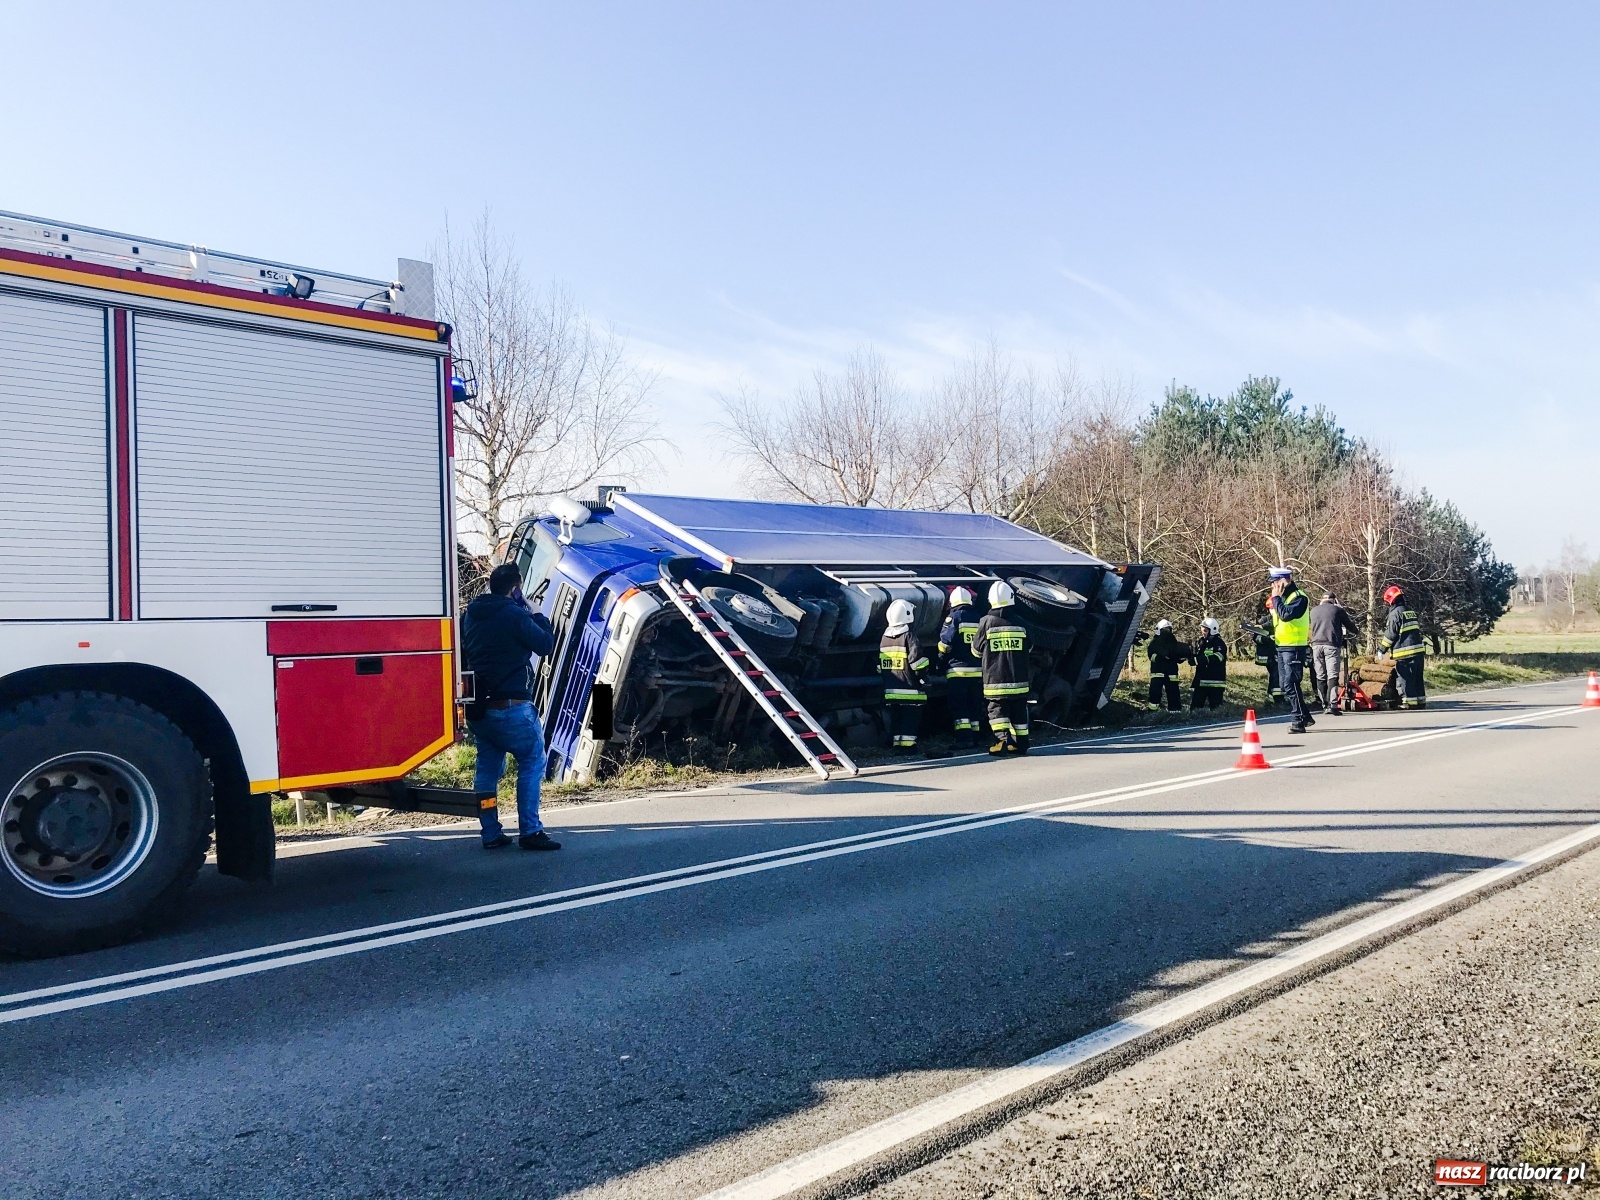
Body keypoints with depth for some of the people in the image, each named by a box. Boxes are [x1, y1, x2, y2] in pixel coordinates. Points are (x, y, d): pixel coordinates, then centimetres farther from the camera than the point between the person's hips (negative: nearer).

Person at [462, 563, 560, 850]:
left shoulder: (470, 614, 10)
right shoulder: (514, 615, -13)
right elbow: (545, 644, -9)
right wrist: (538, 618, 7)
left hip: (477, 707, 7)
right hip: (510, 706, -7)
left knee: (488, 767, 14)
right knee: (532, 762, 1)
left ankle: (491, 834, 15)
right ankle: (530, 831, -3)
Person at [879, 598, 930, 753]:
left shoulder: (885, 637, 11)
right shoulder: (909, 635, -10)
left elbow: (880, 664, 14)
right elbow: (916, 658, -18)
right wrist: (923, 677, -9)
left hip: (890, 688, 6)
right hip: (909, 687, -6)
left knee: (895, 716, 11)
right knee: (911, 716, -1)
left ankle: (897, 744, 13)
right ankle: (907, 745, -4)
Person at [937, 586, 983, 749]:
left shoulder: (953, 617, -5)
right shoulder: (978, 619, 11)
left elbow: (945, 642, -11)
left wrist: (941, 659, 5)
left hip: (957, 670, -5)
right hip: (978, 671, 5)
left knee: (958, 706, -3)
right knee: (974, 705, 13)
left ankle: (964, 738, -11)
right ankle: (974, 736, 16)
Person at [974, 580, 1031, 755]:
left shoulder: (986, 622, -9)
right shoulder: (1019, 624, 2)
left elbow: (977, 650, 1)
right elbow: (1026, 651, 15)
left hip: (995, 680, -3)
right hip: (1018, 680, 3)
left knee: (997, 710, 2)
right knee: (1018, 712, 13)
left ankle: (1003, 738, -17)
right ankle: (1021, 743, 16)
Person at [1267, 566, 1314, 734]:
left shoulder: (1299, 597, -12)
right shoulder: (1282, 597, 16)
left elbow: (1285, 615, -26)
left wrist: (1276, 598, -16)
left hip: (1294, 647, -9)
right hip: (1282, 646, 10)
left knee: (1291, 684, -12)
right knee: (1285, 685, 12)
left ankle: (1298, 721, -9)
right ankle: (1304, 716, 22)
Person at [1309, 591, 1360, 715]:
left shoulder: (1313, 611, 15)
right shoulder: (1337, 609, 5)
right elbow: (1349, 625, 15)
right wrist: (1357, 631, 36)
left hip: (1316, 645, 3)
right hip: (1332, 645, -3)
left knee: (1320, 676, 7)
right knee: (1332, 675, -7)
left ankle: (1324, 705, 7)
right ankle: (1332, 704, -18)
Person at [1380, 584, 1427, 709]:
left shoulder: (1395, 613, -11)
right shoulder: (1411, 612, 15)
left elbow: (1390, 634, -12)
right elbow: (1419, 629, 23)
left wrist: (1382, 648, -2)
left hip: (1405, 653, -8)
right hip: (1418, 650, 8)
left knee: (1405, 678, -3)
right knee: (1418, 678, 13)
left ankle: (1409, 702, -4)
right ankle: (1421, 701, 17)